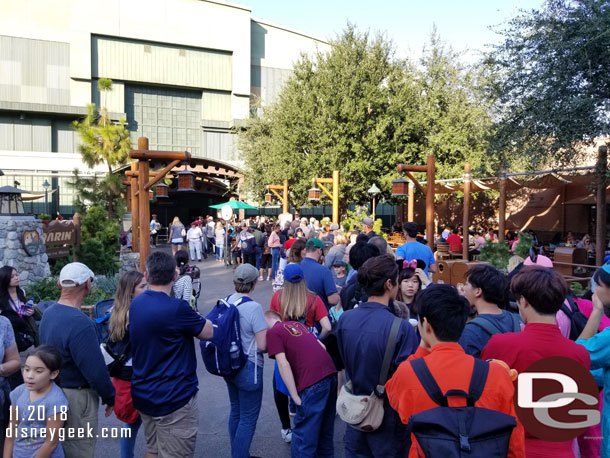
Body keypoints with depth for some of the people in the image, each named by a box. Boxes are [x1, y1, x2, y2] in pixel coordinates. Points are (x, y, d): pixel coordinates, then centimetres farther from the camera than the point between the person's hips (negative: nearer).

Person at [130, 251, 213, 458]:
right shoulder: (176, 309, -26)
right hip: (173, 399, -8)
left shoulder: (136, 303, -1)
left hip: (143, 394, 8)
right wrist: (195, 317, 8)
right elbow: (208, 332, -11)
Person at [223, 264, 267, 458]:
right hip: (248, 368, -8)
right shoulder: (254, 307, -23)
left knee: (236, 411, 22)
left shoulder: (226, 302, -2)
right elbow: (262, 345, -22)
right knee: (248, 418, 7)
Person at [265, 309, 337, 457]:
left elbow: (284, 365, -7)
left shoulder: (273, 332, 3)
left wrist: (295, 397, -4)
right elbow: (322, 347, 24)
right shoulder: (298, 324, 24)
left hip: (313, 382, -8)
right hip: (331, 373, 8)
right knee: (325, 426, 24)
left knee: (304, 432, 6)